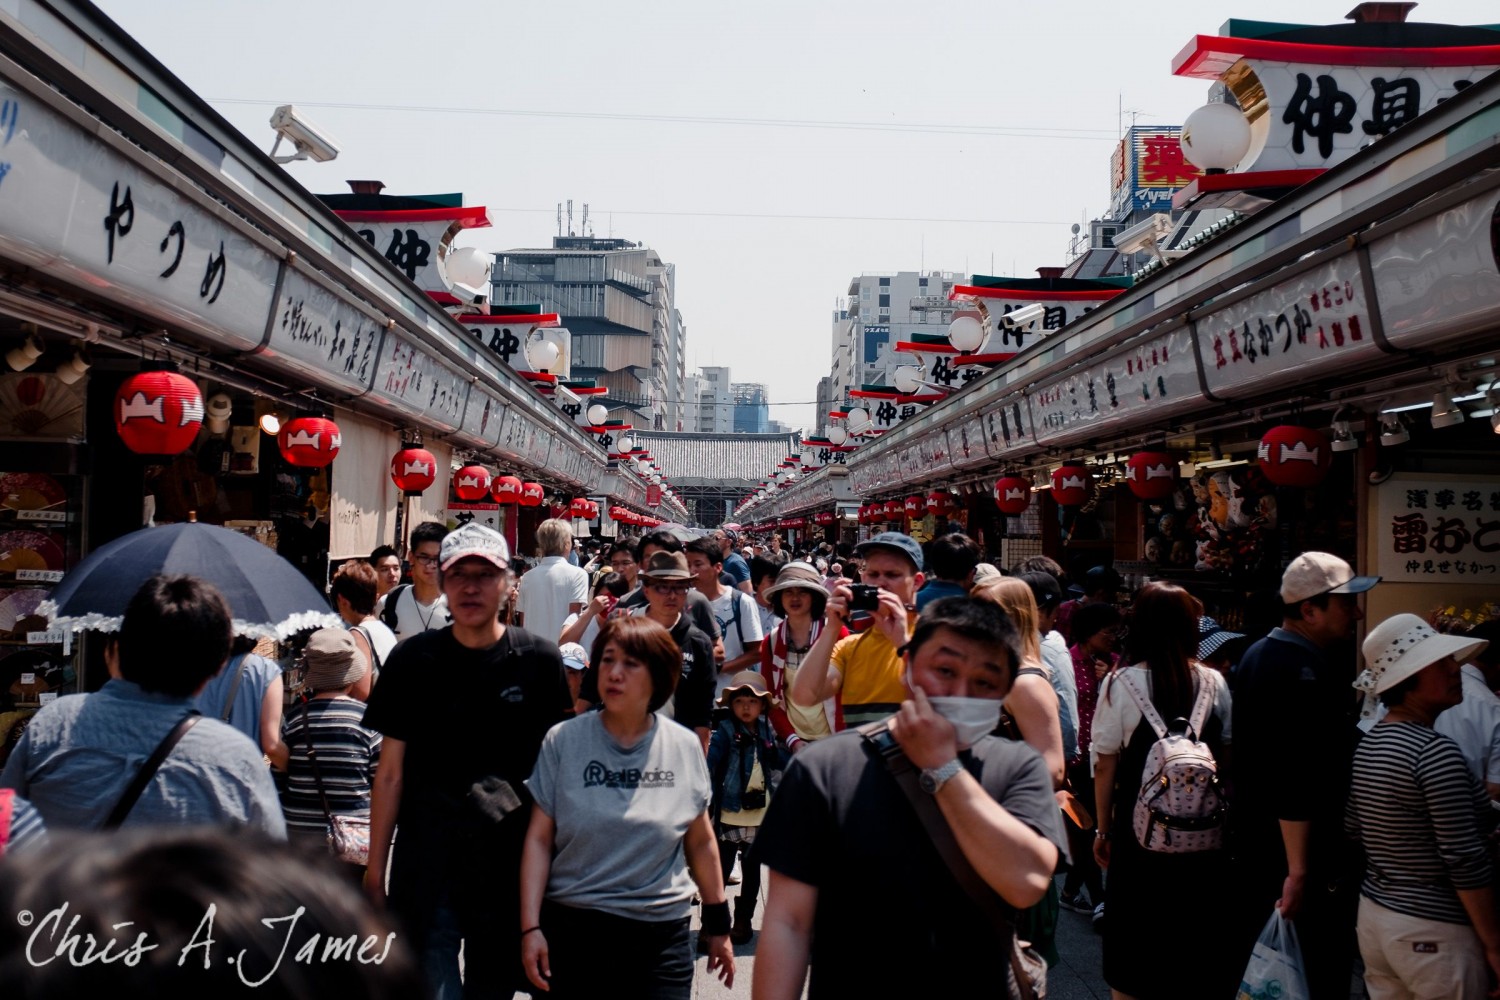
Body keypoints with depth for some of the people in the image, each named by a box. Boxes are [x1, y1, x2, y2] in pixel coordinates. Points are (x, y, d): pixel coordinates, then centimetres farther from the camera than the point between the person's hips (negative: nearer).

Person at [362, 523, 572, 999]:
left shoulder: (540, 661, -1)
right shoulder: (413, 659, 0)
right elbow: (390, 774, 2)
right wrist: (375, 872, 0)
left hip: (514, 867, 1)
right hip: (425, 867, 0)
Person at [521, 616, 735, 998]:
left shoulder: (685, 748, 1)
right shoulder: (563, 741, -4)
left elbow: (700, 842, 10)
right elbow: (539, 840, -3)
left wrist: (718, 924, 14)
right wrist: (530, 926, -9)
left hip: (662, 938, 1)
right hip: (573, 929, -1)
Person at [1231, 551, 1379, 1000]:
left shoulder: (1256, 656, 8)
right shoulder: (1308, 674, -23)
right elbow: (1297, 782, -28)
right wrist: (1300, 871, -27)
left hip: (1253, 841, 10)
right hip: (1306, 854, -10)